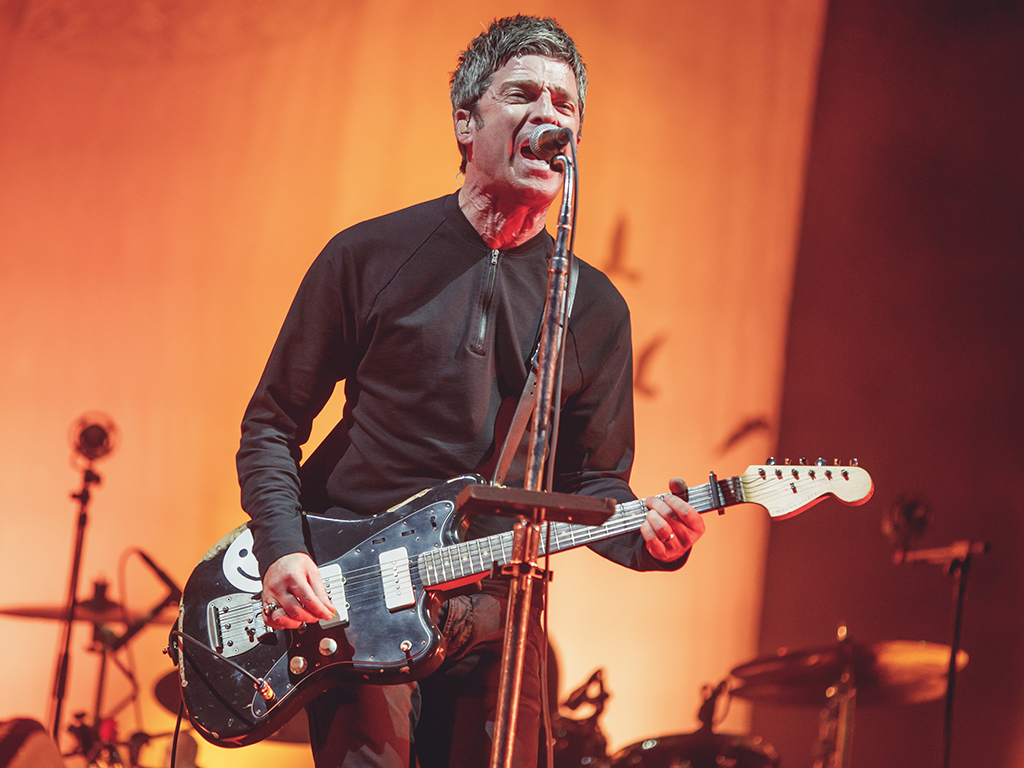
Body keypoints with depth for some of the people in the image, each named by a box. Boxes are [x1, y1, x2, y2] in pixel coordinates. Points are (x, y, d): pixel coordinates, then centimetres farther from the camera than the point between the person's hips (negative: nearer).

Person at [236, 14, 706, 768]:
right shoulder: (370, 257, 1)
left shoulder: (595, 309, 8)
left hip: (496, 619, 3)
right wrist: (283, 551, -10)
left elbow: (593, 481, 11)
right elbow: (271, 424, 5)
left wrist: (646, 536, -12)